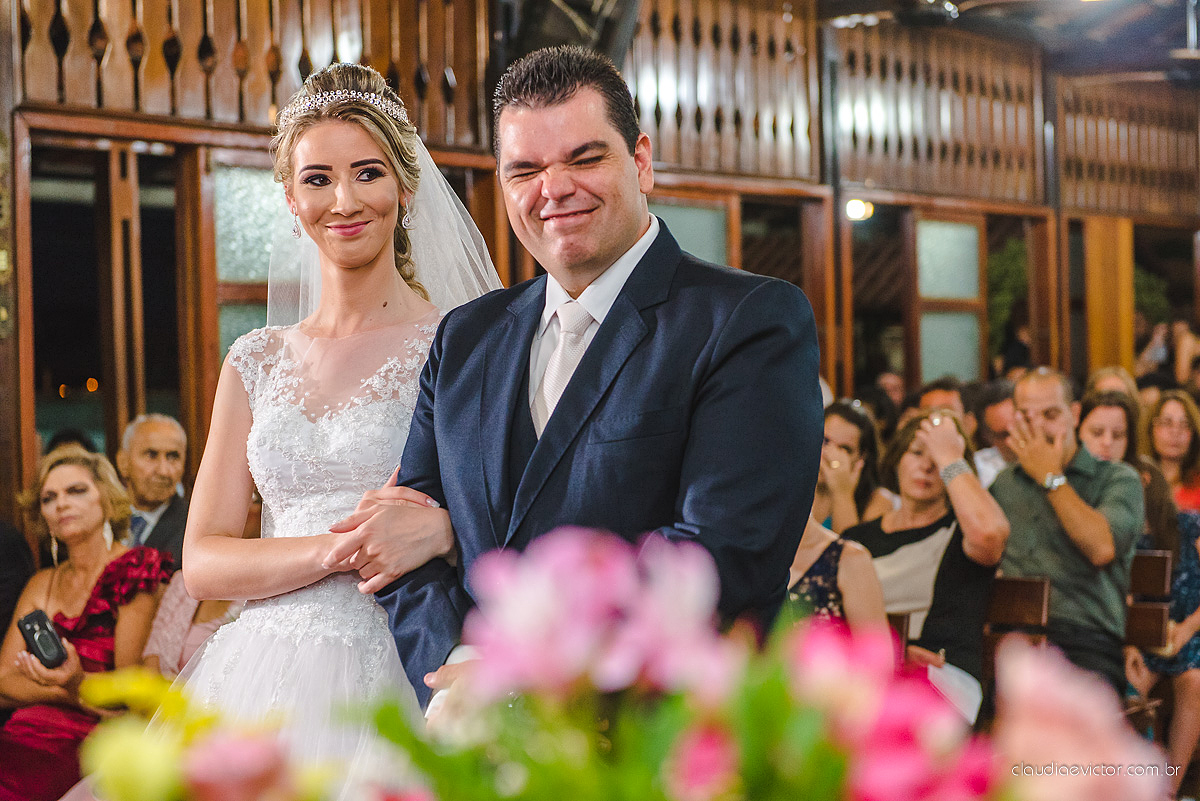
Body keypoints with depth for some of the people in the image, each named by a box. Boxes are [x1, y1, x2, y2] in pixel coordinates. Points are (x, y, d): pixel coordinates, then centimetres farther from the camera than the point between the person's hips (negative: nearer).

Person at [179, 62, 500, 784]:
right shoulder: (257, 363, 11)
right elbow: (203, 563, 5)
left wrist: (444, 529, -23)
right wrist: (338, 547, -12)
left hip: (396, 678, -3)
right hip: (268, 682, 3)